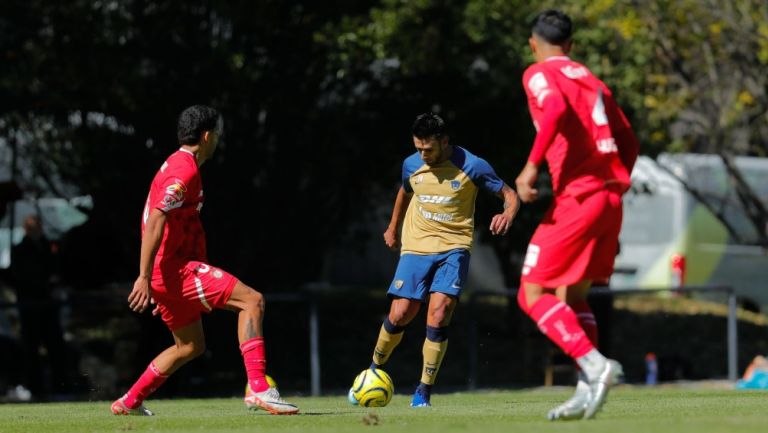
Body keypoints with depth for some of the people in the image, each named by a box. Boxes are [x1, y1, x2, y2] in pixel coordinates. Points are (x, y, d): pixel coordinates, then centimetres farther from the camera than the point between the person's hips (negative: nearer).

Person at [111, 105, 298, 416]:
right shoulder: (185, 171, -14)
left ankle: (129, 403, 27)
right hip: (174, 269, -11)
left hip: (168, 272, 11)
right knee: (252, 300, -15)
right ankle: (258, 389, -23)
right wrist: (145, 278, -28)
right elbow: (154, 223, -23)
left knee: (191, 346, 22)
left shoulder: (177, 165, 19)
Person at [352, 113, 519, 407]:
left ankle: (424, 391, -8)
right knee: (400, 315, -7)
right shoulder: (411, 165, 1)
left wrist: (507, 214, -26)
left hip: (453, 247, -3)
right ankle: (375, 369, 22)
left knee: (439, 314, -19)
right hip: (416, 247, 3)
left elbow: (510, 195, -4)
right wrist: (392, 228, 35)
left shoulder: (471, 167, -10)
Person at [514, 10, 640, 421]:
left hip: (577, 198, -8)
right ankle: (587, 391, 5)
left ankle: (594, 364, -20)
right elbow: (629, 142, 20)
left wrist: (531, 165, -20)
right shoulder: (592, 81, 22)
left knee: (532, 295, -3)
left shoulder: (539, 74, 0)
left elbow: (556, 110, -22)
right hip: (611, 195, 8)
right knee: (571, 296, 16)